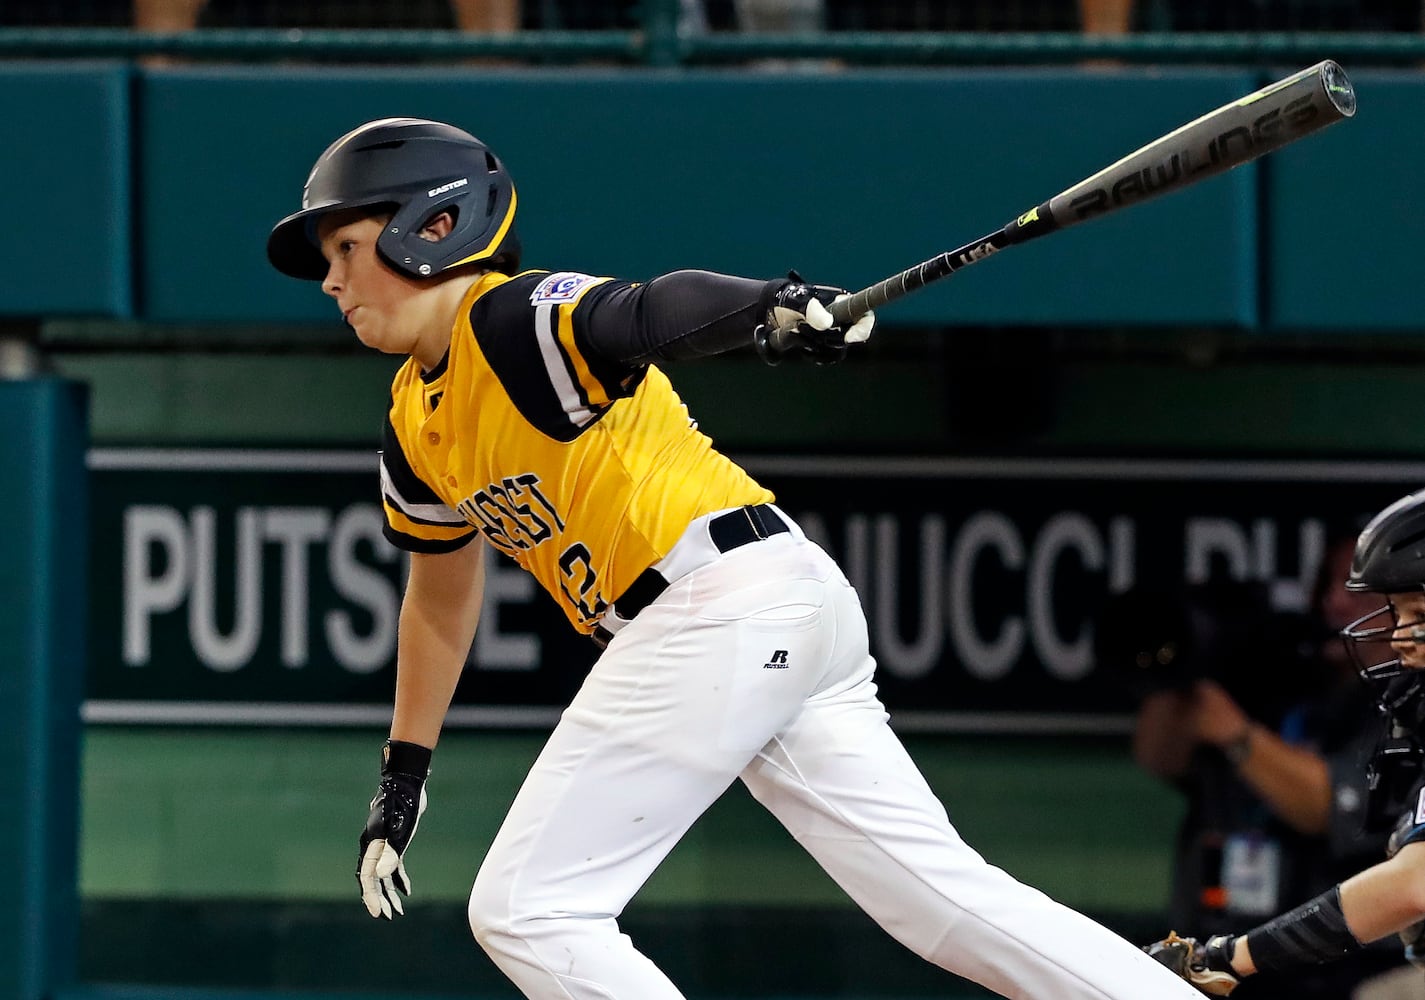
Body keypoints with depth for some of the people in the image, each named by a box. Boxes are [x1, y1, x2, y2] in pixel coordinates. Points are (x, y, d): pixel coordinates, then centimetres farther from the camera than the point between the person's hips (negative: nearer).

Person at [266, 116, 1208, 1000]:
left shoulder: (521, 318, -10)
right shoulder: (414, 424, 18)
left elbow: (654, 310, -30)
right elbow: (443, 593, 32)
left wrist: (775, 306, -50)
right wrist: (404, 771, 30)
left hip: (730, 603, -9)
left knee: (525, 911, -9)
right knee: (948, 899, 5)